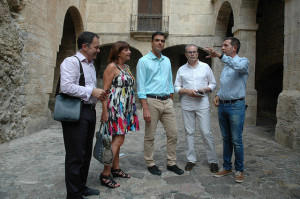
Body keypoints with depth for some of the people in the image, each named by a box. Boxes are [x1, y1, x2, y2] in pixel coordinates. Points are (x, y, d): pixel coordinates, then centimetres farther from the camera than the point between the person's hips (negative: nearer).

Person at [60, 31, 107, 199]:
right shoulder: (71, 62, -8)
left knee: (86, 153, 16)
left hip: (90, 111, 9)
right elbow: (67, 86, -21)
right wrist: (92, 92, -17)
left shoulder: (91, 64, 20)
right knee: (76, 155, -1)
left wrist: (99, 94, 9)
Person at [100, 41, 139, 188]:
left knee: (119, 139, 13)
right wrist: (104, 112, -19)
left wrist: (131, 109, 19)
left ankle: (115, 169, 25)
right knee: (117, 140, -10)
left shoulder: (126, 67, 17)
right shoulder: (112, 67, -9)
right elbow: (105, 90, -13)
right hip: (115, 108, -9)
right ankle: (105, 175, -1)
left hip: (125, 109, 9)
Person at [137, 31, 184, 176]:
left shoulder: (167, 61, 16)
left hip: (167, 101, 6)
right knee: (150, 136, 4)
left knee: (173, 134, 7)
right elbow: (141, 86, -8)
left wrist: (171, 101, 13)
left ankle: (171, 163, 22)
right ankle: (151, 164, 20)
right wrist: (145, 109, -15)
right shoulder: (144, 61, -2)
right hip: (152, 101, -5)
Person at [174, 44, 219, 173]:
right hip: (187, 105, 2)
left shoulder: (205, 67, 8)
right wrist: (187, 91, -10)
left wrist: (205, 89, -10)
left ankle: (213, 160, 10)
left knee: (206, 132, -3)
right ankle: (191, 159, 18)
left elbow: (213, 84, 10)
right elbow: (176, 87, 9)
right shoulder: (181, 69, 11)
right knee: (189, 132, 6)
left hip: (202, 104, -1)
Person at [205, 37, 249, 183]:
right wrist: (218, 96, 5)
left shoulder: (243, 61, -4)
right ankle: (226, 167, 23)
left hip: (236, 106, -7)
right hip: (222, 106, 7)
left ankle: (239, 170, 14)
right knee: (226, 139, 12)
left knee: (236, 140, -2)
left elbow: (238, 66, -30)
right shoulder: (225, 65, 18)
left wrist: (219, 56, -38)